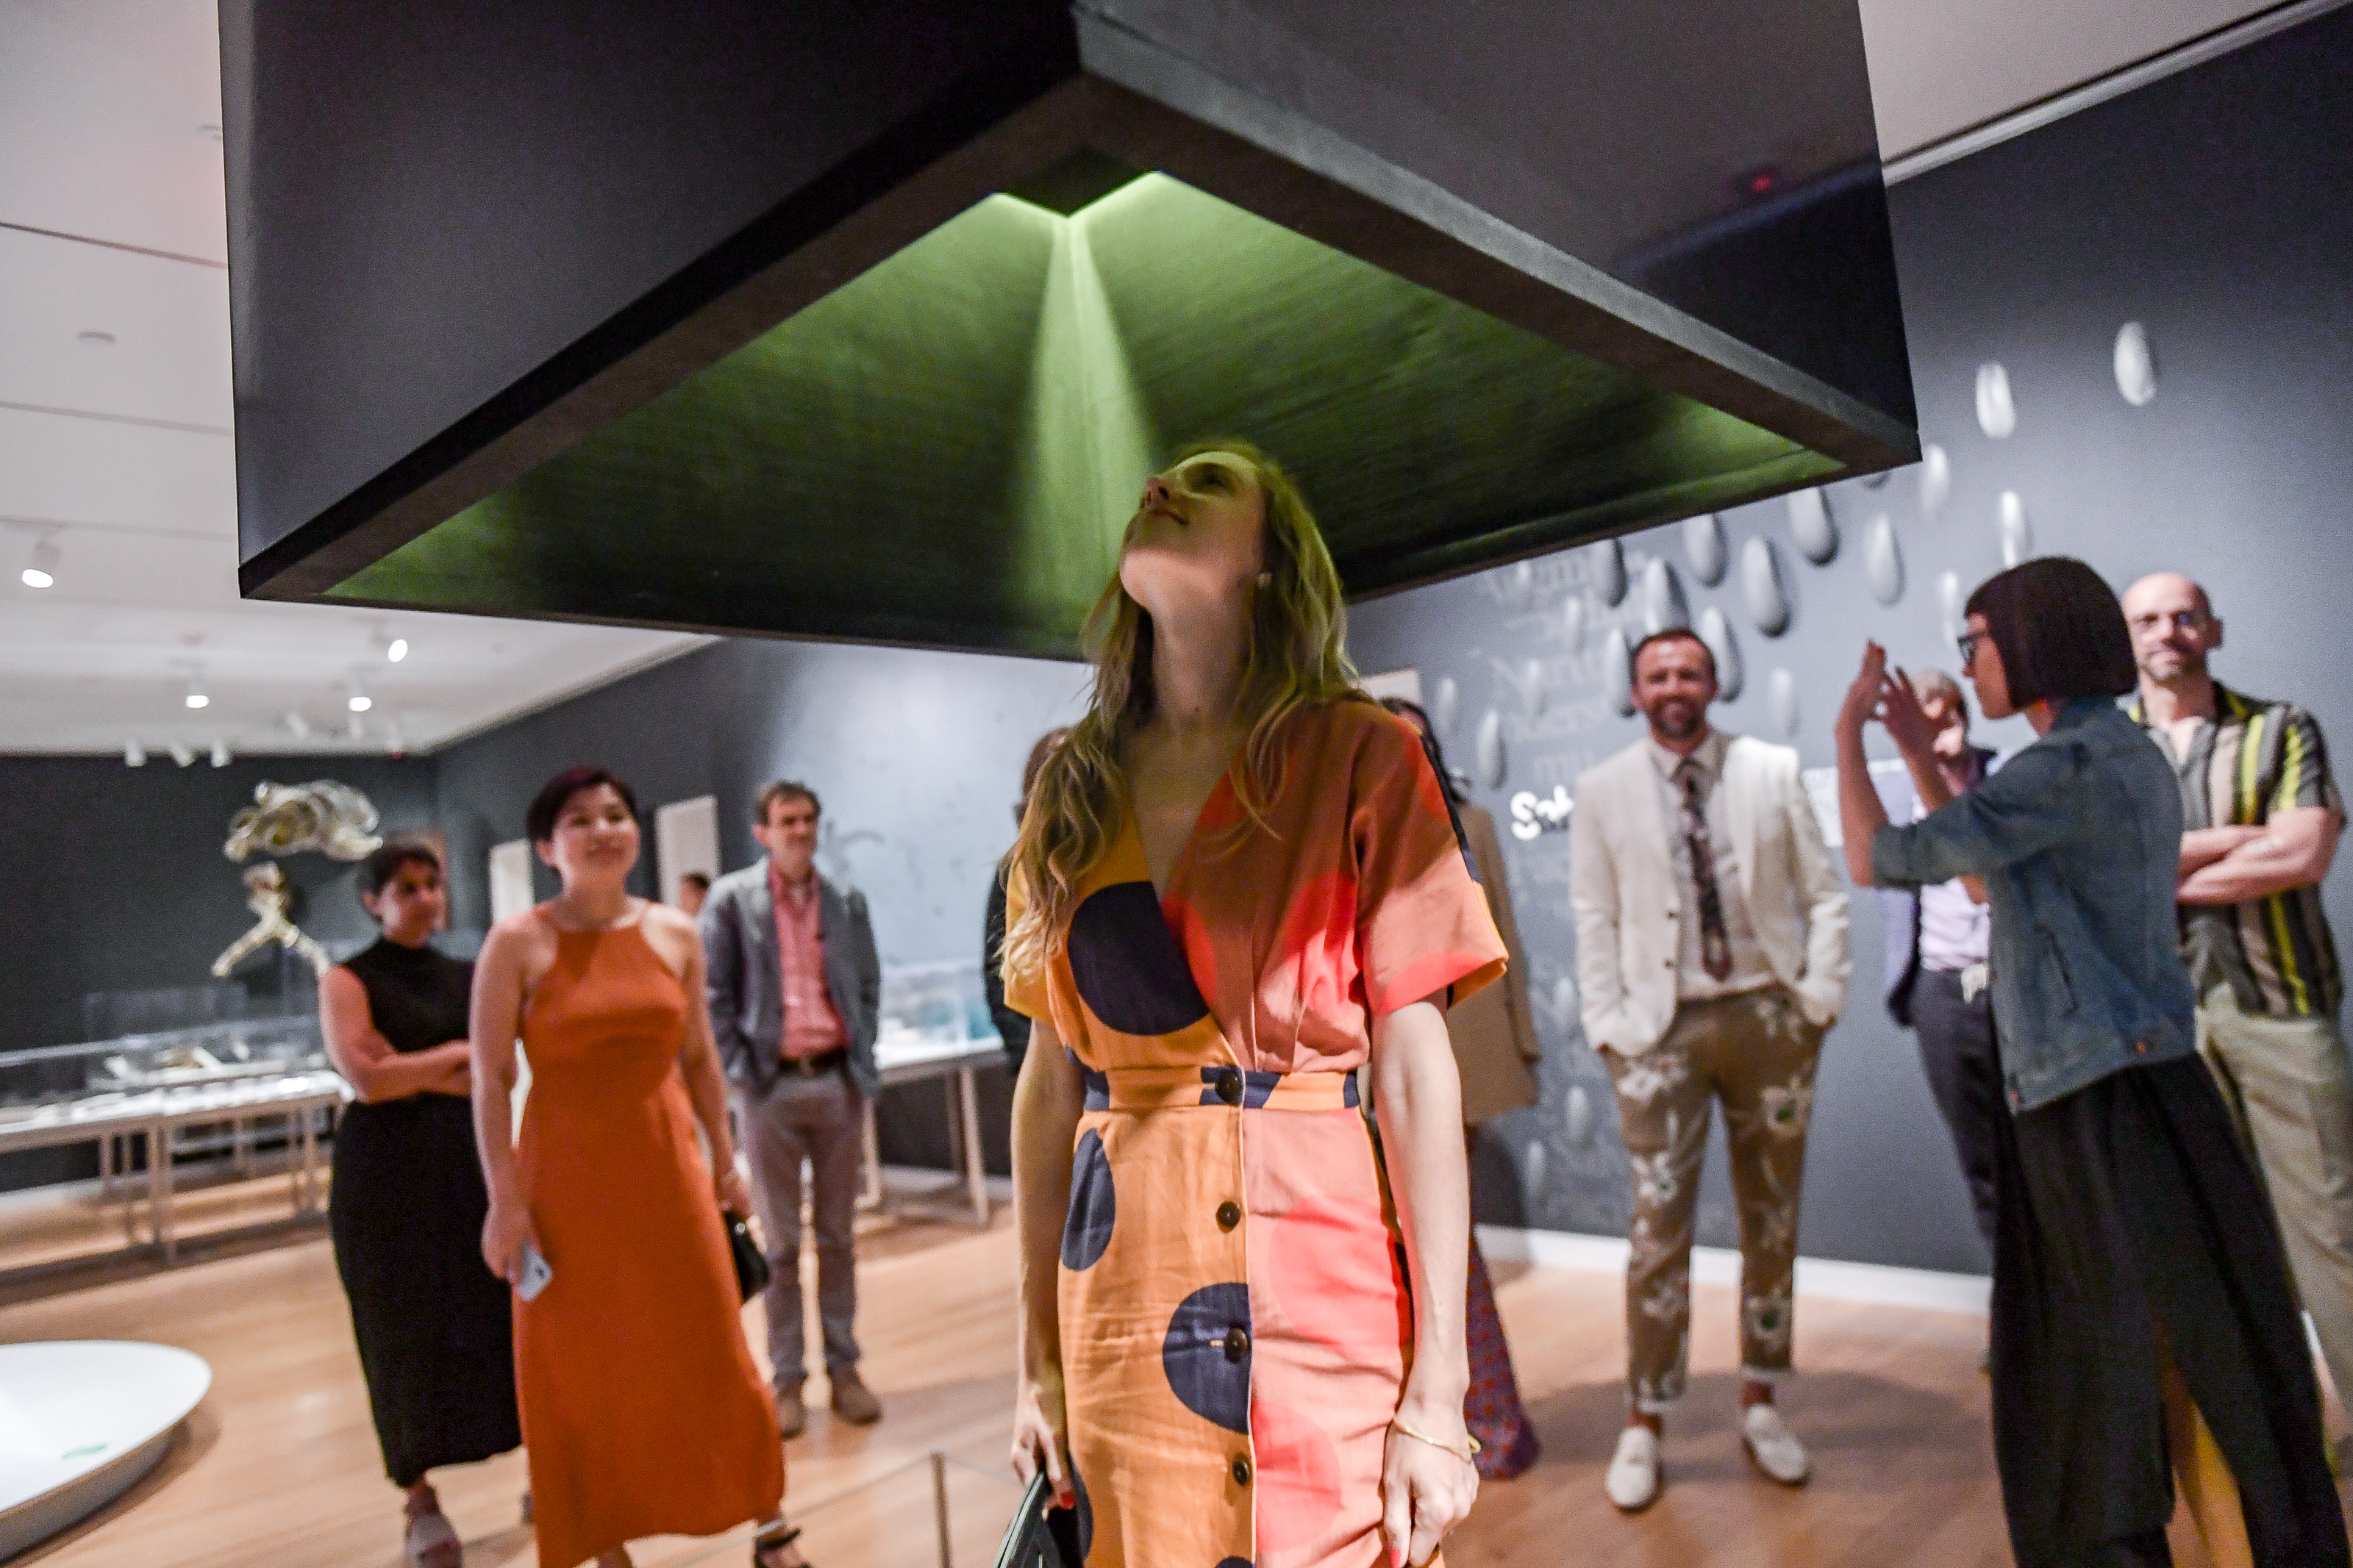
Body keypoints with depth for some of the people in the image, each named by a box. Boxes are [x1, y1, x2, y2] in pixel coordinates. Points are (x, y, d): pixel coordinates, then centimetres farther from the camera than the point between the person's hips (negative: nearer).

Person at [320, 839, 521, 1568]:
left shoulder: (468, 976, 11)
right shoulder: (347, 980, -2)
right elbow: (367, 1080, -15)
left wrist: (408, 1069, -11)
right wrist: (457, 1055, -6)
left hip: (465, 1160, 3)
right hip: (386, 1171, -3)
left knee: (505, 1317, 1)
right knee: (405, 1334, 3)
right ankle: (421, 1502, 15)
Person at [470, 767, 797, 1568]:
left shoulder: (675, 934, 3)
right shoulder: (518, 942, -6)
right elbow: (490, 1081, -6)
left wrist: (725, 1161, 9)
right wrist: (505, 1200, -10)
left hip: (667, 1163, 2)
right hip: (567, 1172, -2)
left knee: (713, 1354, 7)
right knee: (582, 1370, 9)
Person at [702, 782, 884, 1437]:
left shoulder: (846, 899, 8)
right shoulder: (731, 899, 0)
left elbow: (869, 984, 12)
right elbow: (714, 993, -1)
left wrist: (863, 1058, 4)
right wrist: (738, 1068, -6)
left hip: (839, 1081, 3)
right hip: (770, 1086, -2)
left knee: (838, 1236, 10)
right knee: (780, 1242, 6)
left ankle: (844, 1368, 20)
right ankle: (786, 1378, 16)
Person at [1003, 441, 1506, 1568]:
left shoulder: (1356, 756, -4)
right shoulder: (1073, 792, 7)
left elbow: (1418, 1075, -8)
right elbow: (1049, 1084, 9)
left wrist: (1438, 1394, -10)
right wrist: (1039, 1356, 9)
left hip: (1319, 1278, -3)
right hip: (1124, 1300, 4)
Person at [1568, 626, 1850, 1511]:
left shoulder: (1772, 771, 2)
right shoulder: (1602, 794, 1)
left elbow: (1823, 892, 5)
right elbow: (1595, 920, 2)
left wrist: (1822, 997, -3)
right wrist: (1607, 1025, -5)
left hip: (1767, 1013, 2)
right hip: (1661, 1027, -1)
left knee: (1772, 1216, 12)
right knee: (1660, 1223, -2)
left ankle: (1760, 1403, 29)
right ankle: (1645, 1422, 12)